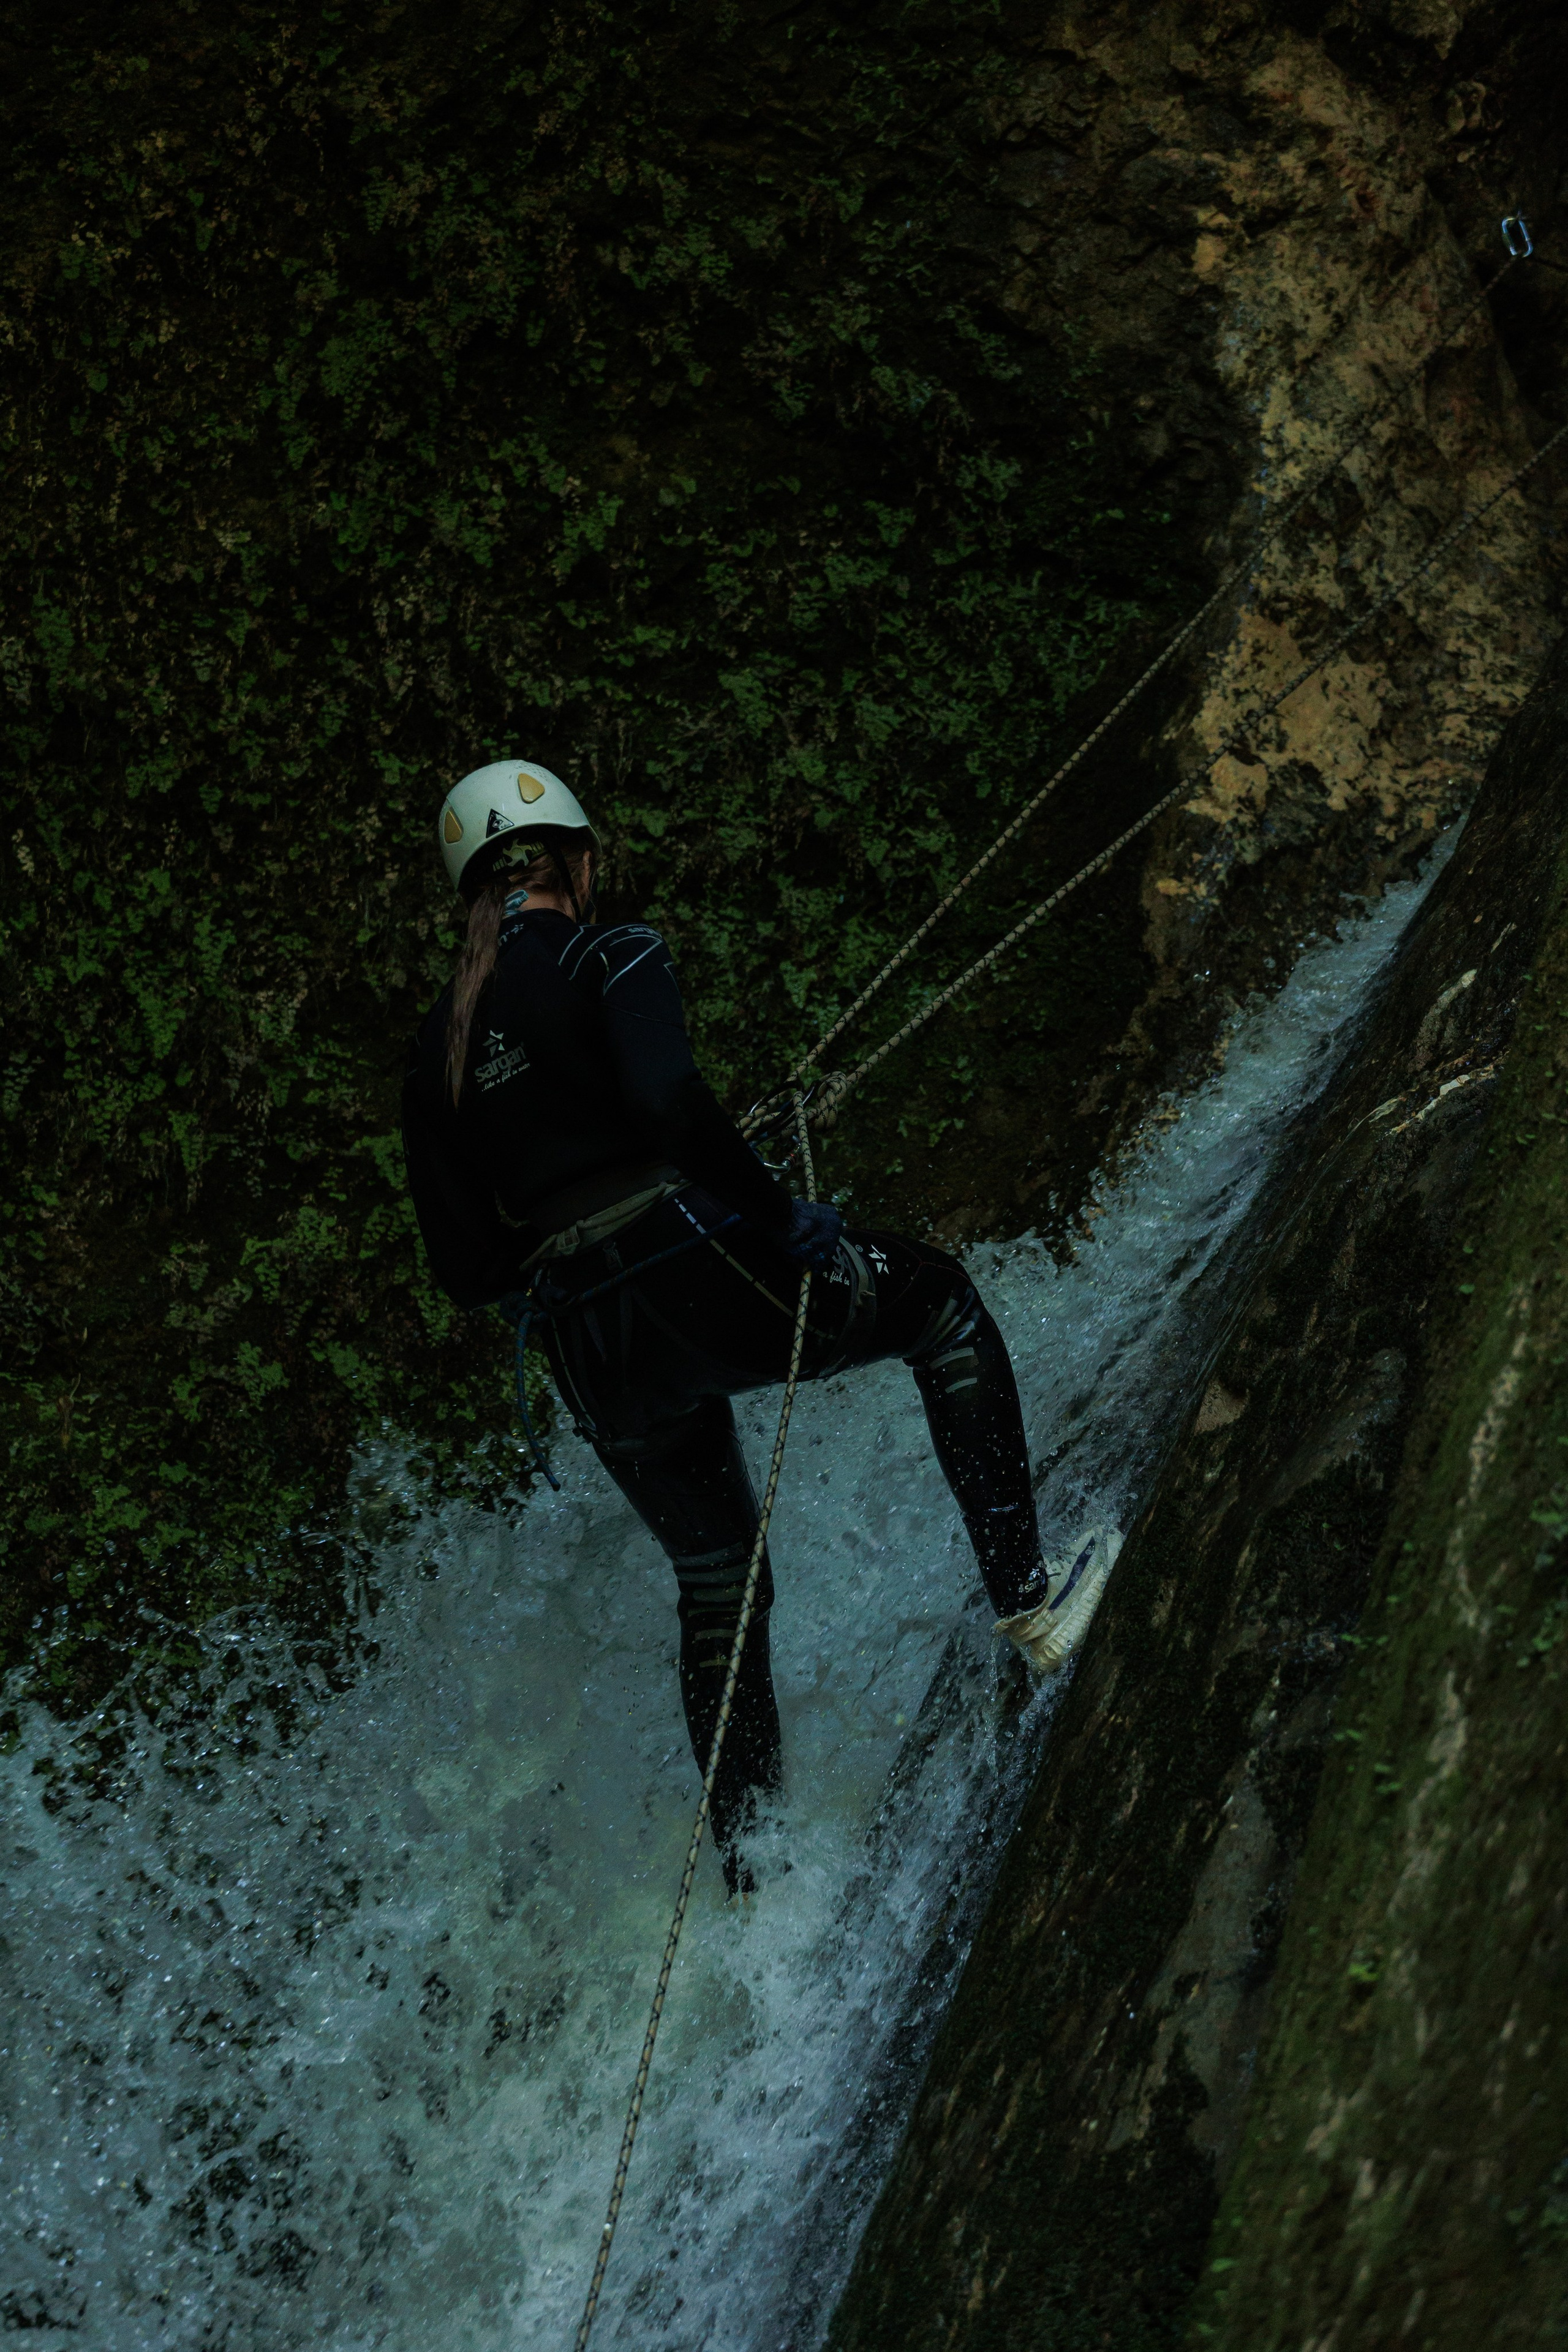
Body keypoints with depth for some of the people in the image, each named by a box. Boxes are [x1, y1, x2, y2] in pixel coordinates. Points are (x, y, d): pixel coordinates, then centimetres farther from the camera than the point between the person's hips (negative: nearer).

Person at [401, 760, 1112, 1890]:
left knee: (716, 1587, 23)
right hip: (700, 1281, -6)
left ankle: (752, 1871, 27)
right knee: (941, 1298, 19)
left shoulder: (435, 1053, 13)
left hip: (595, 1359, 6)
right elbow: (671, 1104, -23)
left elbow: (468, 1271, 12)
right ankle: (1024, 1591, 13)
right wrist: (786, 1217, -15)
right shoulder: (611, 954, -4)